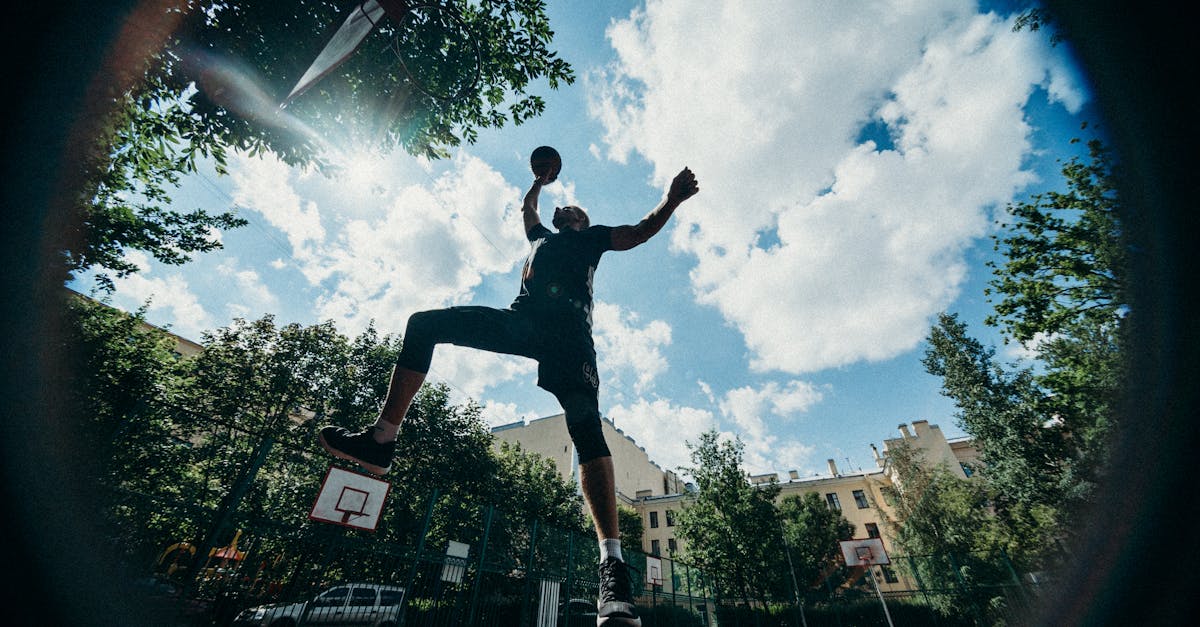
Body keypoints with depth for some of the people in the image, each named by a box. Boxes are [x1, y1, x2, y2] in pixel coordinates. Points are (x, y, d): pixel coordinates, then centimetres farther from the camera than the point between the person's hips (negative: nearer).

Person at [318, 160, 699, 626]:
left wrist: (671, 200, 12)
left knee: (585, 424, -26)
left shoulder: (592, 237, 30)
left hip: (569, 328, -5)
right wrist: (541, 181, 65)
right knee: (423, 324, -2)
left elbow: (641, 232, 23)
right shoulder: (542, 237, 41)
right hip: (521, 318, 6)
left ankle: (612, 567, -33)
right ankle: (380, 439, -4)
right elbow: (526, 208, 60)